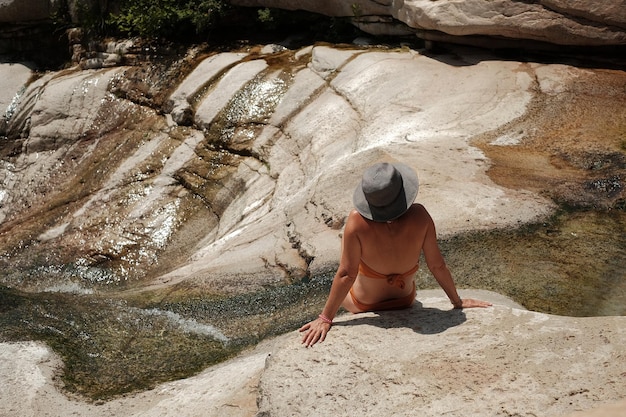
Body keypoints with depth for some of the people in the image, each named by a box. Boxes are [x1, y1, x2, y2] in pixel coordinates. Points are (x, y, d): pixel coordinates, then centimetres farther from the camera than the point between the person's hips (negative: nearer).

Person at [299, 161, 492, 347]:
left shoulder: (358, 221, -36)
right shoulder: (419, 216, -30)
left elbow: (347, 274, -28)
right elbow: (437, 266, -19)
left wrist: (325, 318, -17)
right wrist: (457, 302, -2)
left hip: (365, 304, -2)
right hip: (405, 300, 2)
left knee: (339, 293, 33)